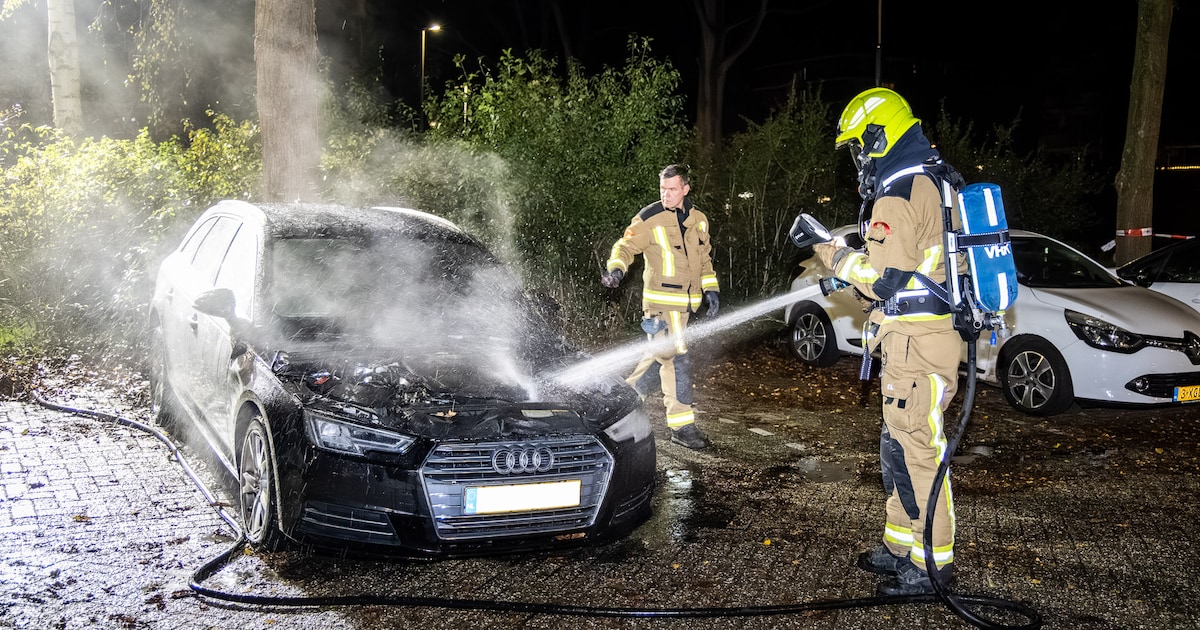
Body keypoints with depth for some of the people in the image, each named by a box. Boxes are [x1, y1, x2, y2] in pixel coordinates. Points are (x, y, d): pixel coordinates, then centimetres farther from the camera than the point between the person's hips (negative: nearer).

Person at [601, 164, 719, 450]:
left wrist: (710, 289, 13)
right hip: (660, 300, -6)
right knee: (676, 359, -10)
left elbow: (704, 258, 20)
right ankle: (681, 426, 1)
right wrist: (616, 268, -24)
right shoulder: (649, 219, -8)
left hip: (685, 302, 7)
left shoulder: (698, 219, 11)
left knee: (660, 355, 11)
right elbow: (626, 246, -5)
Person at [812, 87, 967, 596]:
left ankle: (932, 563, 5)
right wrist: (849, 260, 20)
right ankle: (901, 546, 28)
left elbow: (882, 278, -20)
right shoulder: (933, 179, 18)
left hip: (916, 343, -11)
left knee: (914, 451, -4)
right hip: (933, 332, 11)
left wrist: (833, 254, -7)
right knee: (899, 447, 17)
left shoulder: (898, 192, -16)